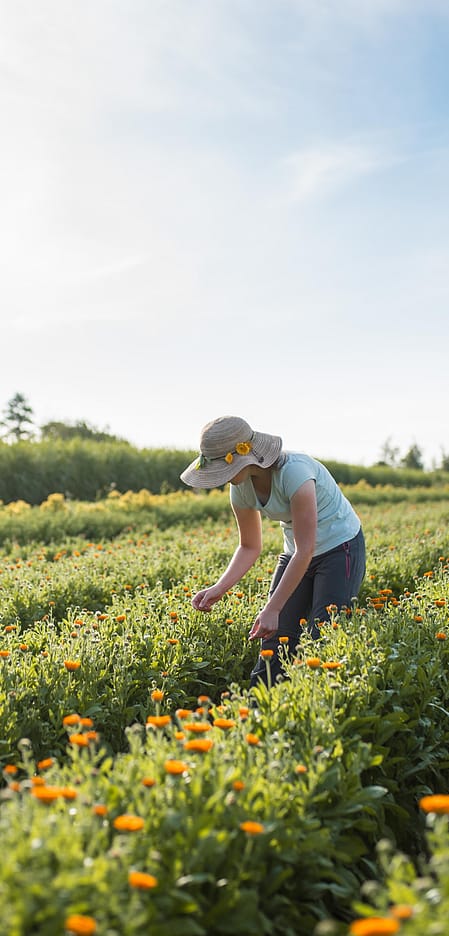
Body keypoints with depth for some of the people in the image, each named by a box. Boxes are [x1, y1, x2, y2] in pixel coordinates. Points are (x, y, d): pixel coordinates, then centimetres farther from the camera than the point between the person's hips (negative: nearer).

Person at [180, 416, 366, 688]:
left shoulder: (294, 471, -31)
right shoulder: (242, 489, -9)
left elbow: (305, 550, -29)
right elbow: (250, 547, 4)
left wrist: (272, 609, -29)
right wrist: (219, 589, -11)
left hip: (341, 548, -6)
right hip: (297, 553, 6)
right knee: (275, 643, -2)